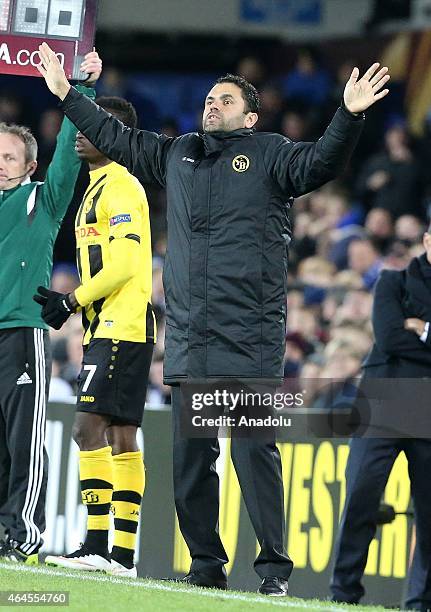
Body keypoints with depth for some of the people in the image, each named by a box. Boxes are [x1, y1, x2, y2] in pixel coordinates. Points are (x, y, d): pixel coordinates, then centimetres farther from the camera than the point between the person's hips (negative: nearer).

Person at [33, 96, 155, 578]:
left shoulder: (120, 187, -10)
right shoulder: (100, 188, 21)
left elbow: (122, 265, -18)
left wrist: (72, 302, -11)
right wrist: (68, 303, 11)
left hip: (121, 328, -10)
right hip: (107, 329, 10)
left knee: (88, 428, -14)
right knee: (119, 438, 7)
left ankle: (97, 545, -17)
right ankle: (123, 553, 7)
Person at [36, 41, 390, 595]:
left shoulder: (269, 154, 5)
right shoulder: (176, 155, 20)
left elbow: (320, 161, -11)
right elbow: (116, 139, 31)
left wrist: (349, 117, -27)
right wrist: (66, 94, 33)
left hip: (250, 339, -5)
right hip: (188, 338, 5)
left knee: (254, 452, -10)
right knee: (189, 457, 5)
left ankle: (274, 568, -6)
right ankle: (205, 565, 12)